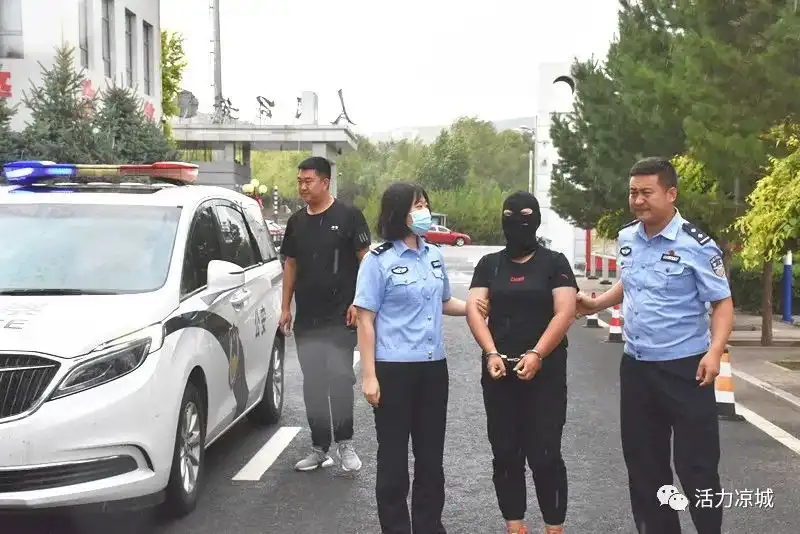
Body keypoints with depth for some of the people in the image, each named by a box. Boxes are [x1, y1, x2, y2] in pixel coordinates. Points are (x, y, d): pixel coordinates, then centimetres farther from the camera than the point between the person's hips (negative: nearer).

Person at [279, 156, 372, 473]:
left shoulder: (348, 217, -4)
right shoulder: (297, 221, 11)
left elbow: (365, 260, -5)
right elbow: (290, 265, 16)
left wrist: (358, 302, -13)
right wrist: (285, 307, 11)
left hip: (340, 317, -5)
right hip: (306, 319, 5)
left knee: (340, 378, -7)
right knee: (312, 384, 9)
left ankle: (345, 443, 10)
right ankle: (320, 447, 18)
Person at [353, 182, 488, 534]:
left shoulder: (435, 256, 8)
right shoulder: (379, 261, -9)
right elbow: (366, 320, -10)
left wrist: (475, 307, 3)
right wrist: (369, 376, -14)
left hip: (433, 366, 6)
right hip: (394, 369, -6)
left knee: (431, 454, 14)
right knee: (394, 457, 5)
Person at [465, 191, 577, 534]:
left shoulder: (554, 262, 2)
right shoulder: (489, 264, 10)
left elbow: (565, 313, -8)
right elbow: (474, 309, -1)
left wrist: (536, 355, -18)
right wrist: (491, 354, -15)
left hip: (545, 371, -3)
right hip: (499, 371, 3)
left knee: (544, 453, -3)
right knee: (505, 452, 8)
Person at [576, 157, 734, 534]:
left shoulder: (696, 245, -14)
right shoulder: (626, 238, 5)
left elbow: (722, 303, -13)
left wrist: (715, 351, -26)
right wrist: (598, 304, 14)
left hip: (684, 369, -6)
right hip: (635, 367, 6)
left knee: (696, 464, 1)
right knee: (643, 461, 15)